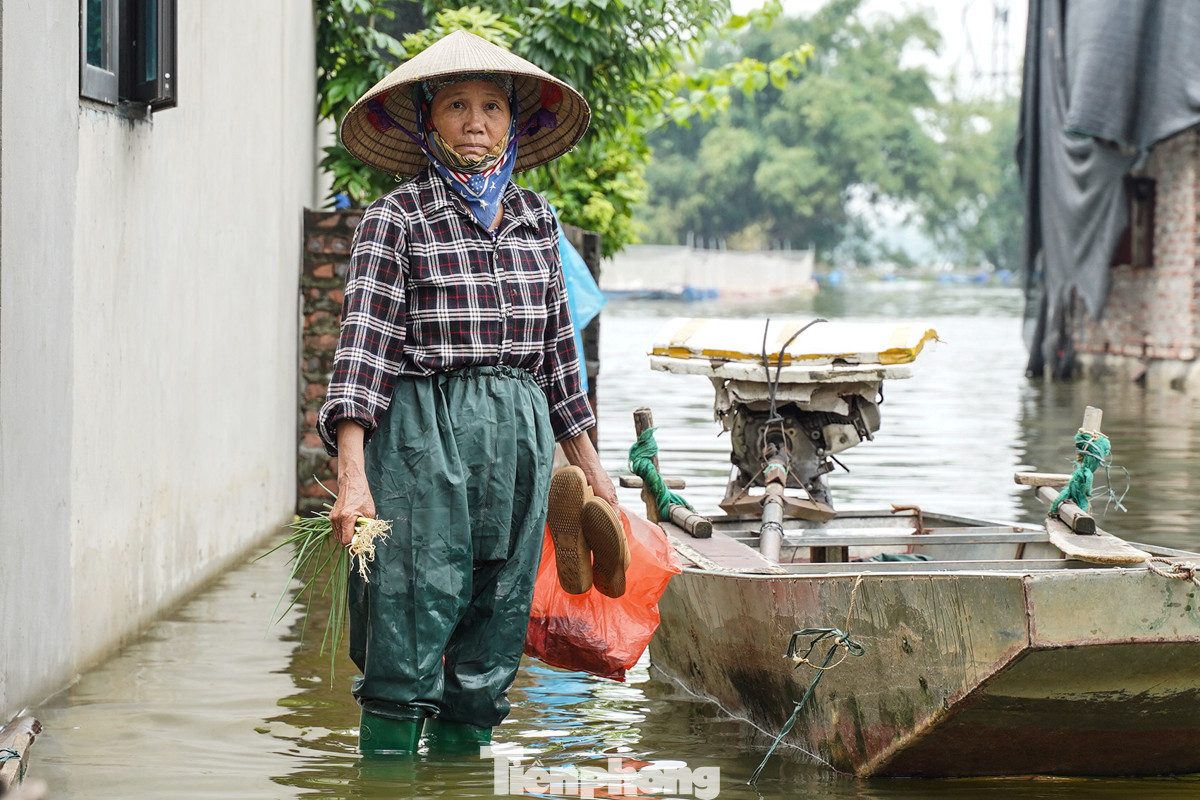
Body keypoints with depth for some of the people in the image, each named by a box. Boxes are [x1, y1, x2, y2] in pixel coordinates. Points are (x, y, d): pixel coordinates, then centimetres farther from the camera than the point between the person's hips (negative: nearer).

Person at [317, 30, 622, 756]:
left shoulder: (536, 219, 13)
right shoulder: (397, 218, -2)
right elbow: (364, 342, -10)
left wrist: (589, 465, 22)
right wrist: (352, 473, -20)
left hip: (520, 438, 5)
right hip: (424, 432, -5)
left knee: (489, 652, 7)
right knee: (407, 648, -8)